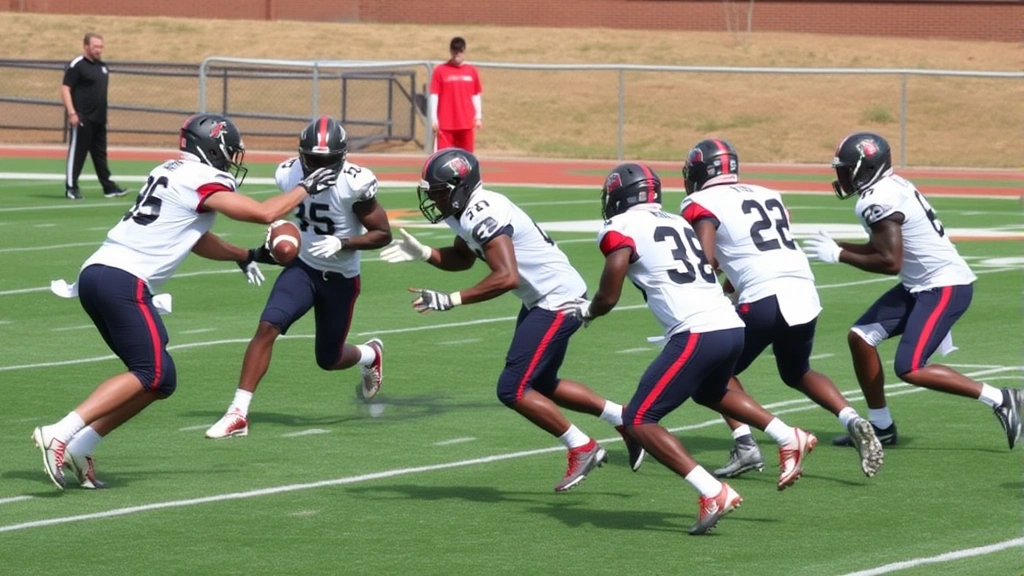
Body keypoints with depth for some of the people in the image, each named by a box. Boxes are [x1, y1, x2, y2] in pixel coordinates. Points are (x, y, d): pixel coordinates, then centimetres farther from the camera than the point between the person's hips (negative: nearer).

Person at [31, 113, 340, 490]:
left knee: (159, 380, 11)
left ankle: (78, 449, 5)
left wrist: (245, 256, 43)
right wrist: (306, 189, 7)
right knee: (151, 375, -12)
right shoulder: (202, 180, -5)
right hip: (123, 281, -9)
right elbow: (265, 213, -8)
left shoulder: (172, 173, 23)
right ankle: (59, 434, -22)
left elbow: (195, 240, 37)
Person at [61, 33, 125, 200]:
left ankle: (108, 187, 15)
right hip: (82, 119, -8)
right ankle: (71, 187, 1)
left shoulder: (102, 66, 15)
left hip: (99, 119, 8)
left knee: (100, 153, 12)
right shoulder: (77, 65, -9)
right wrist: (71, 113, -21)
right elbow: (65, 89, -13)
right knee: (77, 152, -4)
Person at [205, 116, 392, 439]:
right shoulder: (290, 174, -11)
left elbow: (383, 235, -15)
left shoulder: (355, 183, -24)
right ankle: (238, 414, -20)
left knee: (329, 360, 11)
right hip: (303, 267, 2)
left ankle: (371, 356, 48)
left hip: (340, 278, -2)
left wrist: (342, 244, -28)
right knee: (267, 326, -21)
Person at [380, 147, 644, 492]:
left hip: (559, 302, -11)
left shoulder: (482, 216, -25)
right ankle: (624, 419, 29)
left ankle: (582, 449, 5)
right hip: (541, 300, 11)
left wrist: (449, 301, -32)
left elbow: (507, 277, -34)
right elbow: (462, 259, 22)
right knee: (541, 386, 21)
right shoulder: (467, 211, 5)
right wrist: (422, 254, 5)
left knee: (513, 390, -8)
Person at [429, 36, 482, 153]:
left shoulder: (471, 71, 6)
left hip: (466, 122, 3)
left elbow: (476, 95, 11)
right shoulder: (440, 71, -3)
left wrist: (478, 116, 7)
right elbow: (434, 95, -2)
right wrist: (434, 118, -7)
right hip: (445, 122, -3)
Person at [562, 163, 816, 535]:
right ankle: (789, 439, 29)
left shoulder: (621, 229, 0)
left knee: (639, 421, 0)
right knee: (711, 394, 37)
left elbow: (608, 298, -5)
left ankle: (713, 494, -12)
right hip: (732, 326, 8)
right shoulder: (677, 223, 22)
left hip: (697, 335, -8)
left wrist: (587, 311, 17)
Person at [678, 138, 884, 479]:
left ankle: (745, 446, -2)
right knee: (797, 373, 28)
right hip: (805, 293, 6)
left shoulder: (702, 204, 4)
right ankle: (852, 420, 6)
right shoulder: (767, 196, 24)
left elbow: (705, 262, -8)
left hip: (764, 298, -6)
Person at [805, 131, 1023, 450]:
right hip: (921, 285, 10)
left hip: (945, 287, -10)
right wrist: (837, 246, 7)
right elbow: (885, 247, 18)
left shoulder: (877, 201, -19)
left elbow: (890, 262, -22)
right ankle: (881, 426, 16)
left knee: (911, 369, -15)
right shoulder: (889, 188, 11)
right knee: (861, 336, 8)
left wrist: (838, 256, -13)